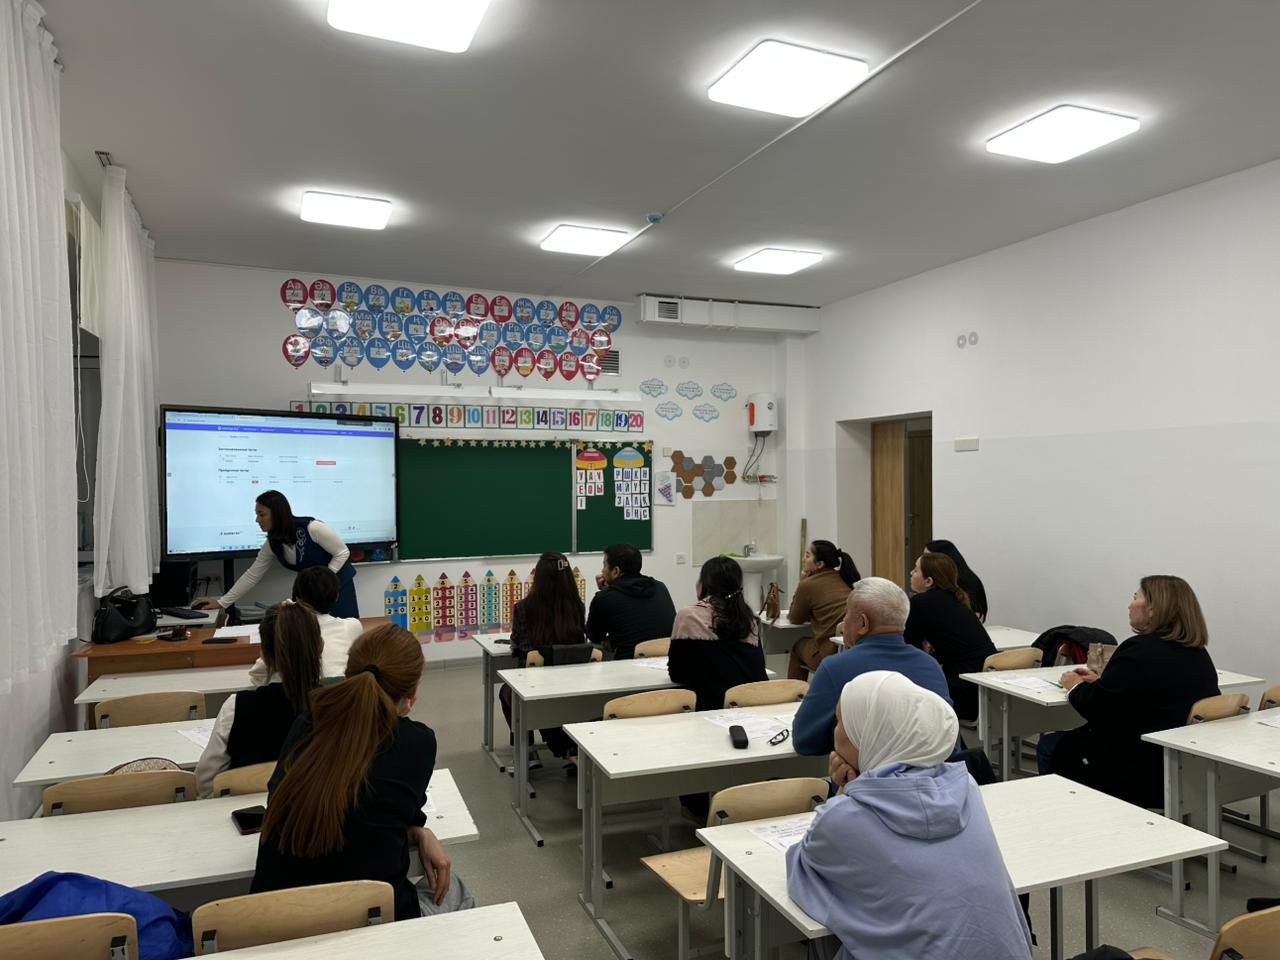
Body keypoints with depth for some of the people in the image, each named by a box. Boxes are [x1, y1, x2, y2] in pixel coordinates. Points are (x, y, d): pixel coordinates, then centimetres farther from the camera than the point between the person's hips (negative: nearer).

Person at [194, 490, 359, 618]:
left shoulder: (312, 528, -25)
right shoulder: (272, 545, -5)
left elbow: (342, 553, -18)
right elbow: (252, 575, 2)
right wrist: (222, 602, 1)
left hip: (338, 584, -6)